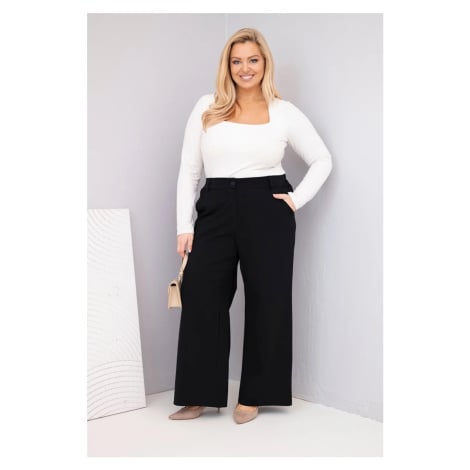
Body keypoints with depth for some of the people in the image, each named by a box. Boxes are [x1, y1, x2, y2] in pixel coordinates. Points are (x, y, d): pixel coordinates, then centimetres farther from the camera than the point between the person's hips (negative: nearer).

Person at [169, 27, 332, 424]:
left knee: (267, 301, 3)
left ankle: (253, 396, 17)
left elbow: (323, 160, 12)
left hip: (267, 212, -1)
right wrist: (184, 226, 0)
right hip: (215, 211, 2)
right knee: (201, 298, -1)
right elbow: (188, 170, 6)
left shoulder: (285, 112, 5)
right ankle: (202, 395, 12)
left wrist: (297, 199, -1)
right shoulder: (207, 108, 7)